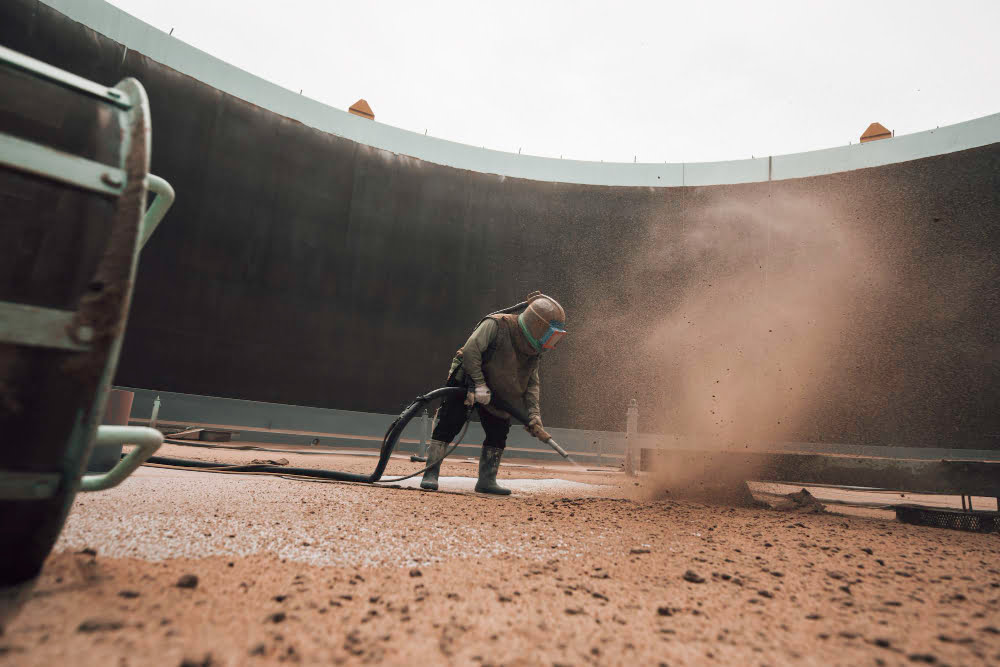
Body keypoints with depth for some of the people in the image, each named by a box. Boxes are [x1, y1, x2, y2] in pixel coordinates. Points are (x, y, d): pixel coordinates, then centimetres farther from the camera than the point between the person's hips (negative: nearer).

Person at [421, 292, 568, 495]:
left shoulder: (534, 351, -1)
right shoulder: (497, 324, -23)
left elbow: (532, 383, 0)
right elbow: (470, 350, -27)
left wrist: (534, 414, -11)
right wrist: (480, 383, -28)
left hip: (495, 394, 7)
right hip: (467, 382, -6)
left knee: (499, 433, 2)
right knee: (448, 426, -10)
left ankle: (486, 480, 11)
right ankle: (431, 474, -2)